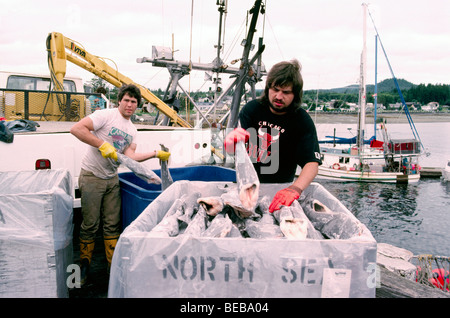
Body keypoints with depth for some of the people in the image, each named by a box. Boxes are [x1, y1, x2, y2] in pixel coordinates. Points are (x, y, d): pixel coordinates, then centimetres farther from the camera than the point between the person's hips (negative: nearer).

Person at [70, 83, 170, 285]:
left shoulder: (132, 130, 12)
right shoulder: (106, 116, -11)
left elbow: (129, 155, 0)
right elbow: (77, 129, -21)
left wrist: (156, 154, -5)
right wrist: (102, 144, -27)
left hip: (112, 179, 6)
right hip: (92, 177, -6)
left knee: (112, 224, 10)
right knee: (90, 224, 1)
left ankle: (114, 265, 21)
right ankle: (84, 265, 20)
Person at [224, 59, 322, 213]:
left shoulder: (303, 121, -9)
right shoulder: (252, 108, -4)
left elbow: (312, 164, -18)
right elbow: (229, 150, -9)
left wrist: (295, 189, -38)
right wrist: (231, 142, -35)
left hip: (280, 187, -1)